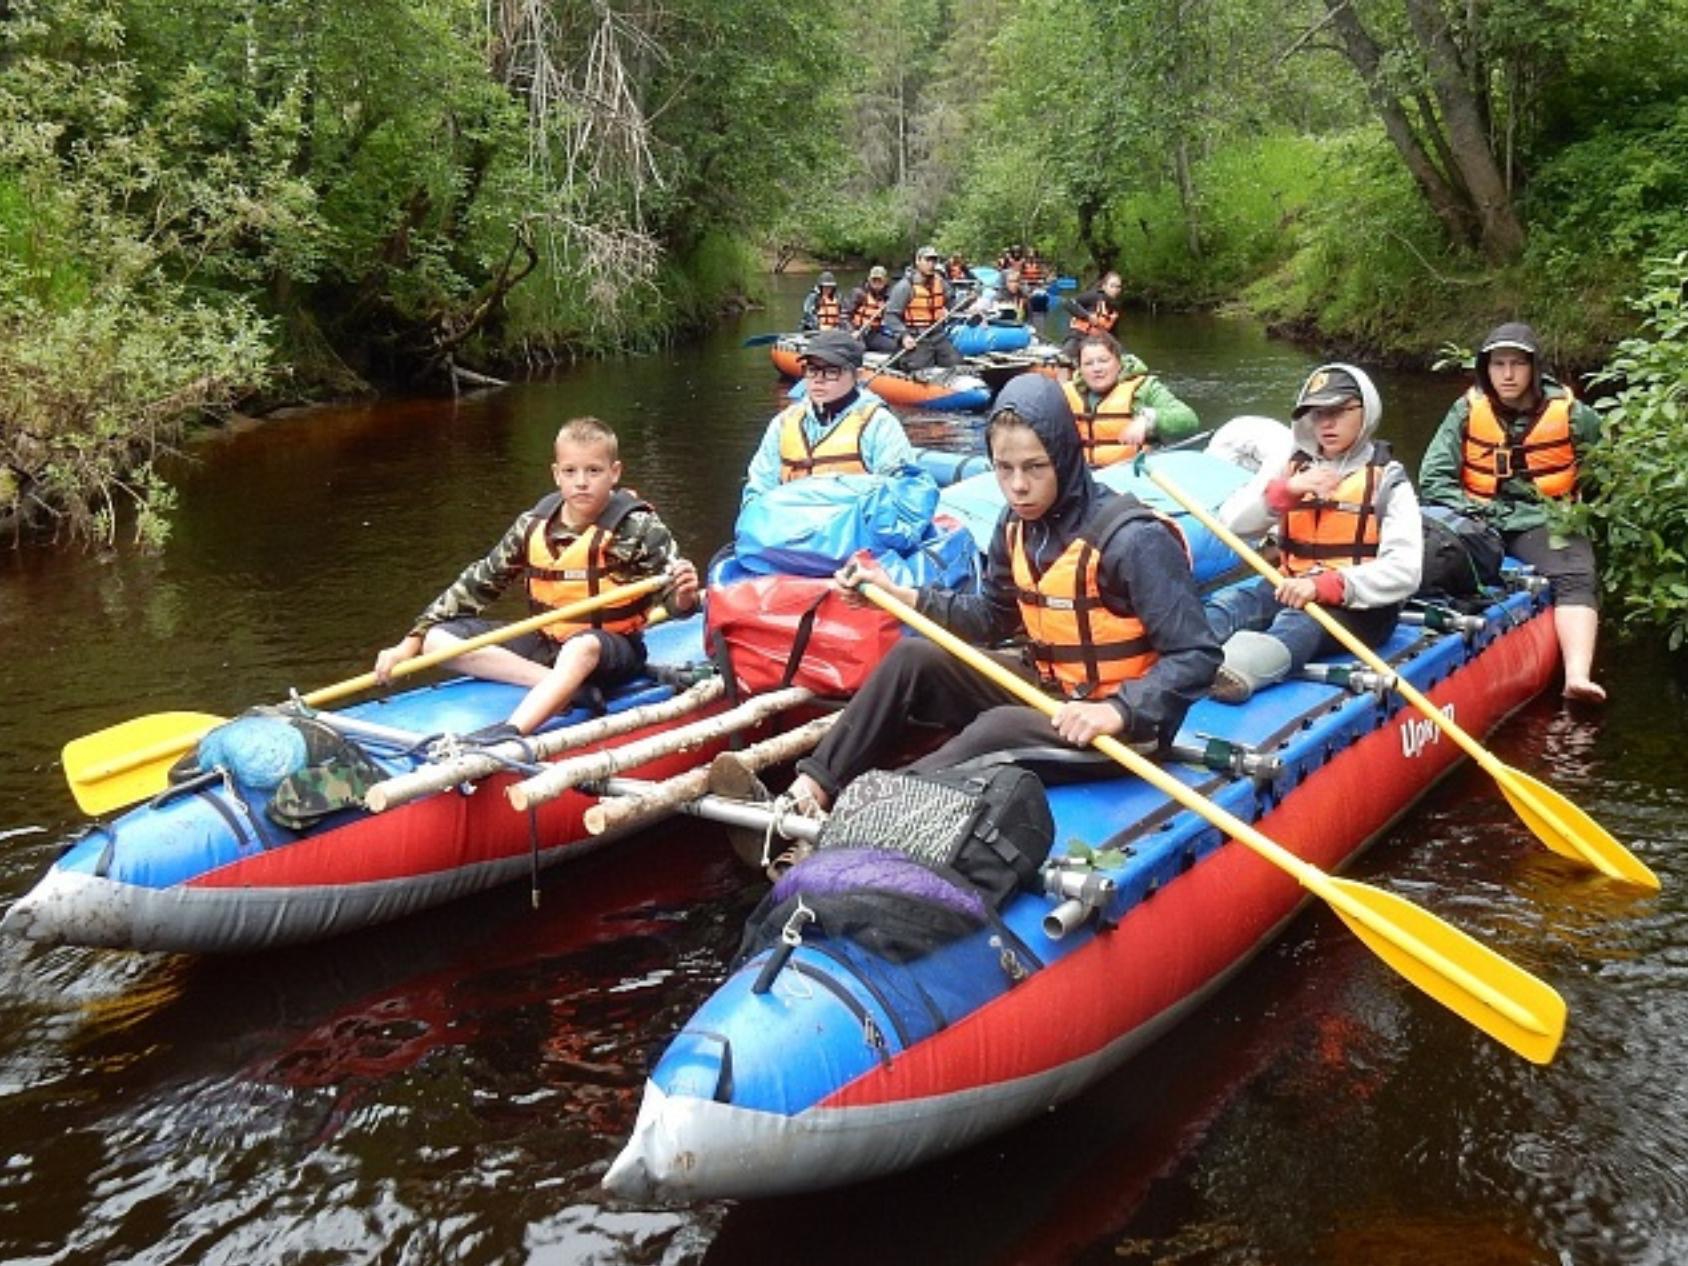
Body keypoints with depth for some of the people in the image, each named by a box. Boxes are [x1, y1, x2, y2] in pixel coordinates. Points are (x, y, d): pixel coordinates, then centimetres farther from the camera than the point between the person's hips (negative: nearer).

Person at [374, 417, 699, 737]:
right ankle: (562, 687, -25)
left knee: (582, 646, -40)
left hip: (612, 648, -6)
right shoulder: (533, 527, 1)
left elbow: (678, 600, -13)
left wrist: (683, 599, -40)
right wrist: (411, 642, -1)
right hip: (547, 644, 6)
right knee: (437, 638, -10)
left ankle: (509, 733, -59)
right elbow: (476, 584, 5)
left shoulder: (639, 528, -10)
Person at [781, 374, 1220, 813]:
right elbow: (993, 616, 14)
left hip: (1120, 726, -8)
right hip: (1046, 693, 8)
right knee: (913, 658, -2)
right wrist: (898, 594, 4)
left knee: (1001, 727, -33)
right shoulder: (1018, 526, 1)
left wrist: (1118, 711, -36)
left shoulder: (1132, 539, -23)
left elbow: (1196, 656, -24)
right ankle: (817, 784, -5)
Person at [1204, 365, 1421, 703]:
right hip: (1293, 588, 5)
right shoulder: (1292, 467, 13)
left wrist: (1324, 586, -27)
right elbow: (1235, 525, 3)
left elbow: (1403, 573, -15)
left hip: (1359, 605, -4)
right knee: (1226, 604, -25)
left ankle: (1235, 672, -66)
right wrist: (1286, 491, -14)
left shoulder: (1388, 481, -3)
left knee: (1299, 622, -36)